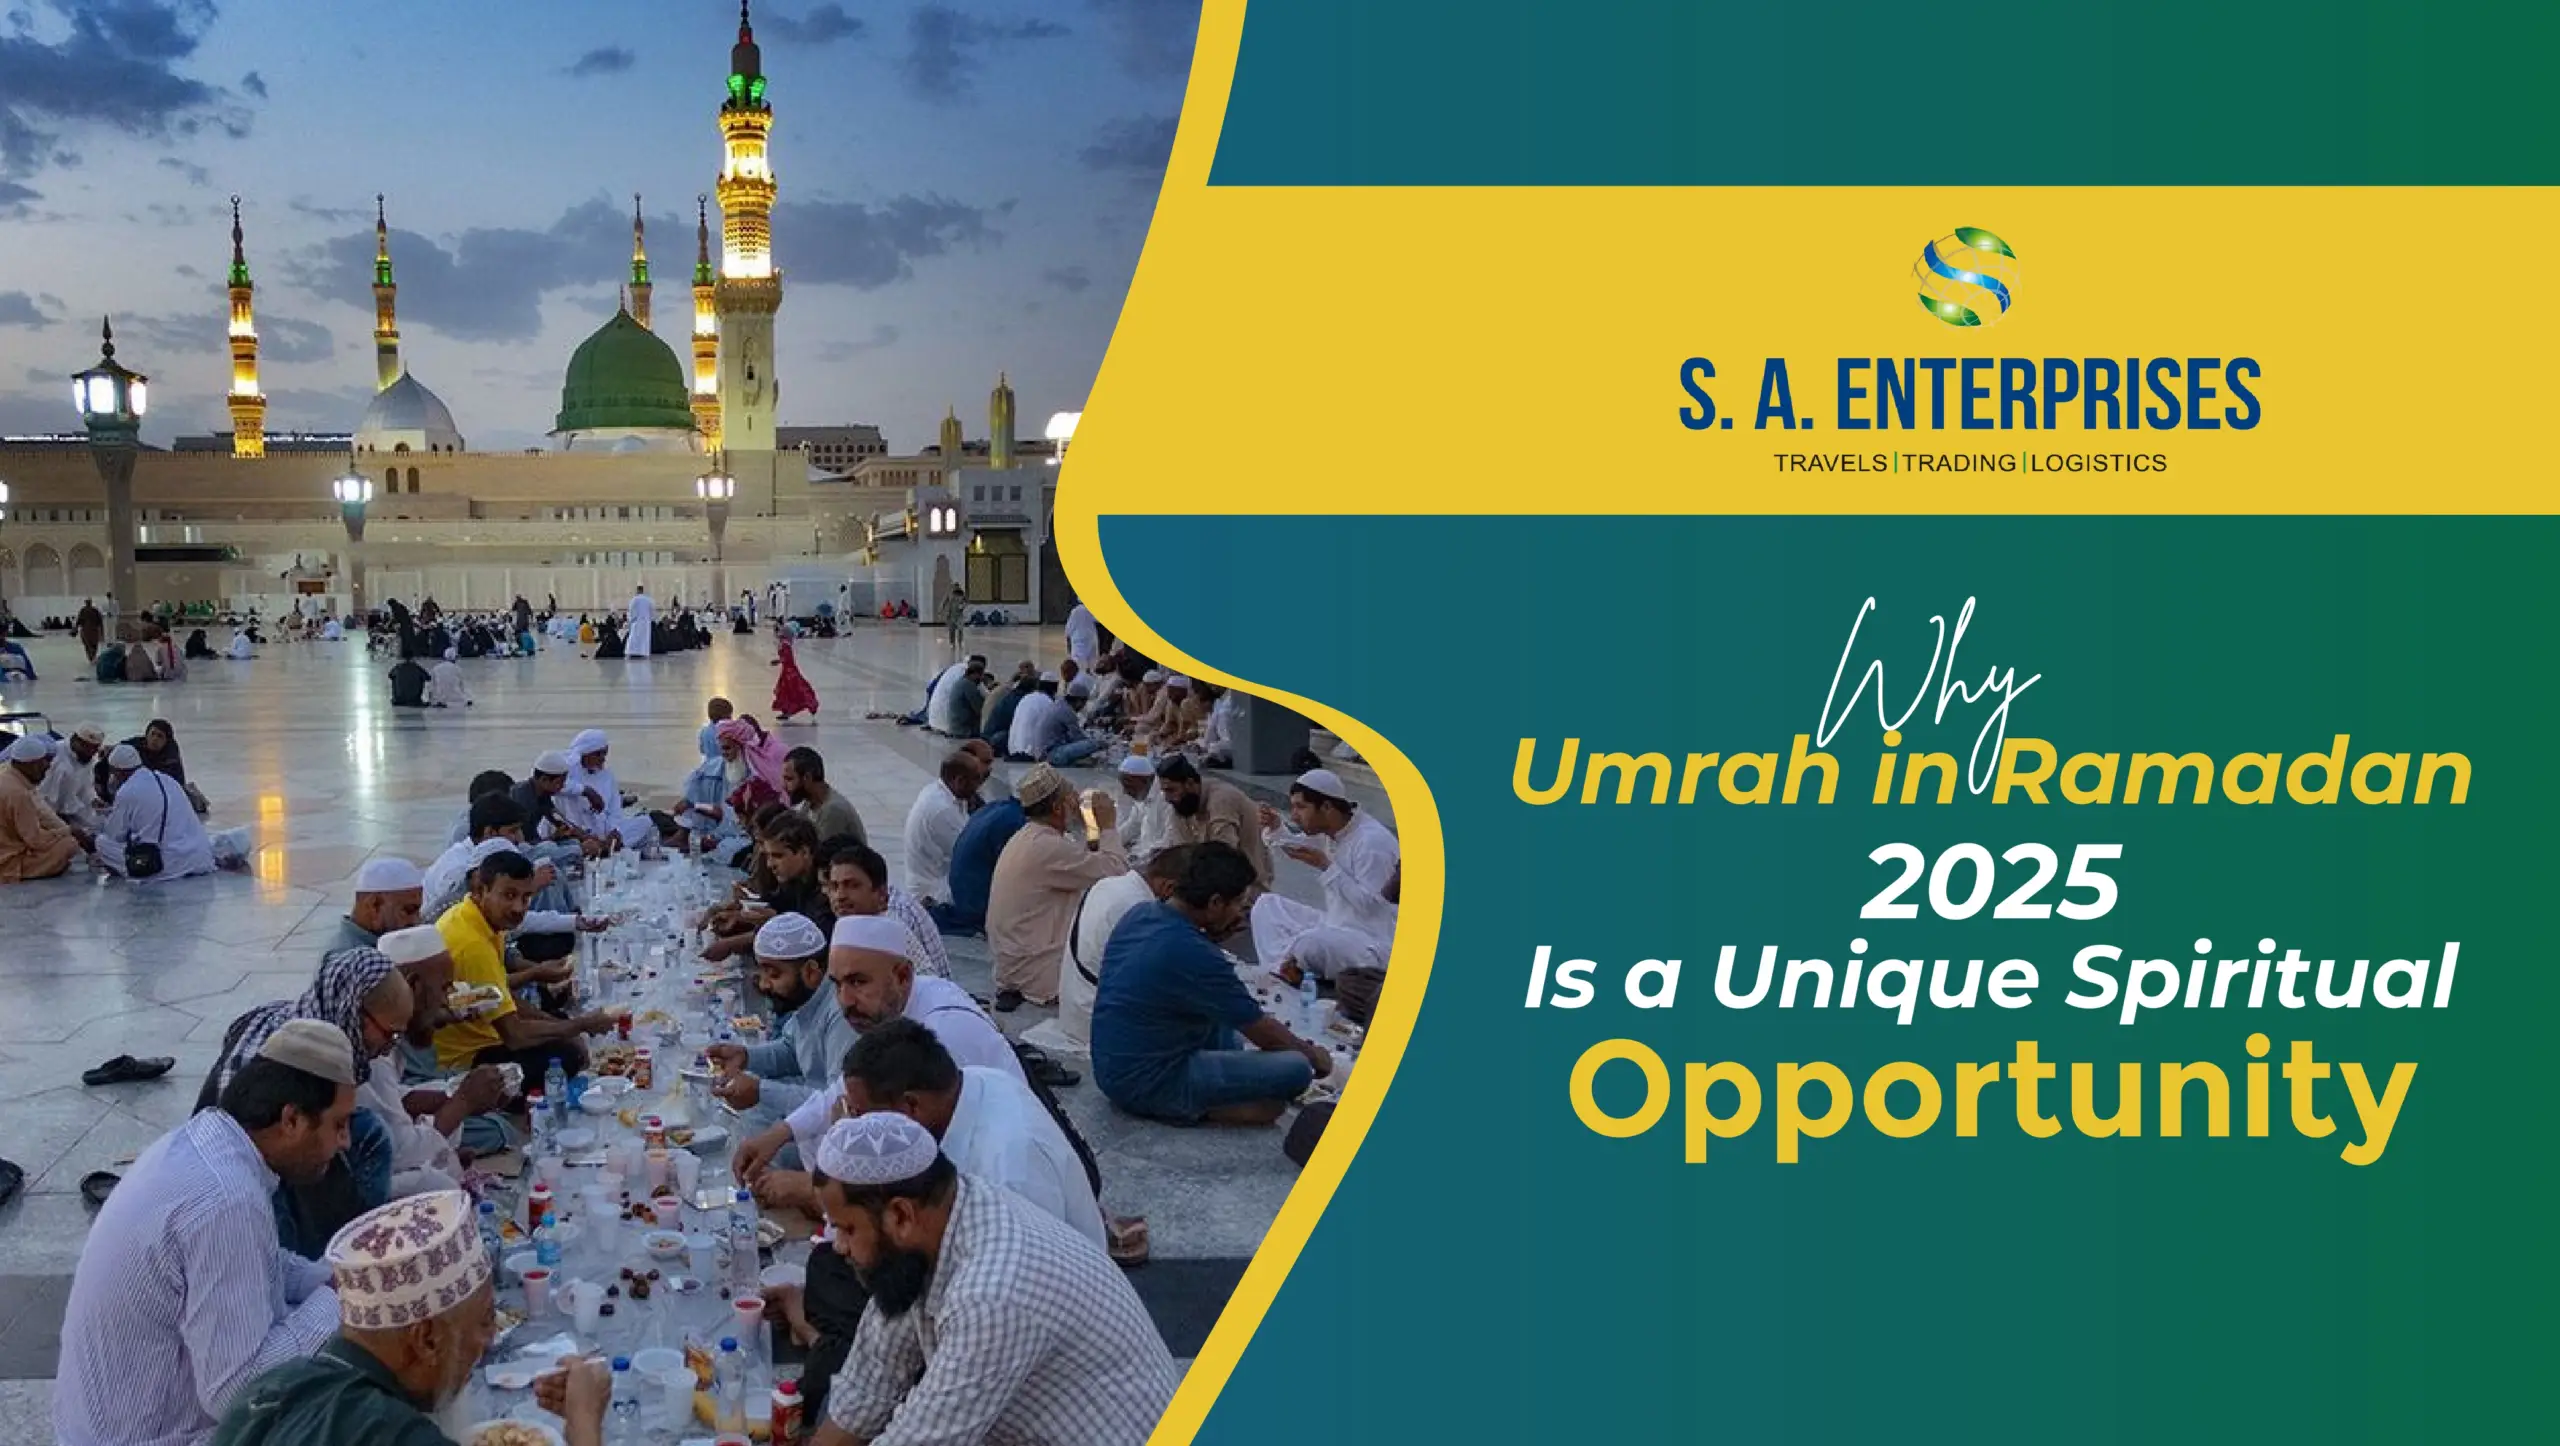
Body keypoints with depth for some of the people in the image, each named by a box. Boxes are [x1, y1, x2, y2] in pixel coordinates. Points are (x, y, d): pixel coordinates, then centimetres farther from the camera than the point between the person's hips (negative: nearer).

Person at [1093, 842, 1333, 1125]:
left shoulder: (1139, 914, -1)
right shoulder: (1193, 955, -25)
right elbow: (1262, 1032, -13)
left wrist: (1215, 936, 4)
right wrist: (1312, 1054, 6)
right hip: (1148, 1087, -9)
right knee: (1296, 1069, -15)